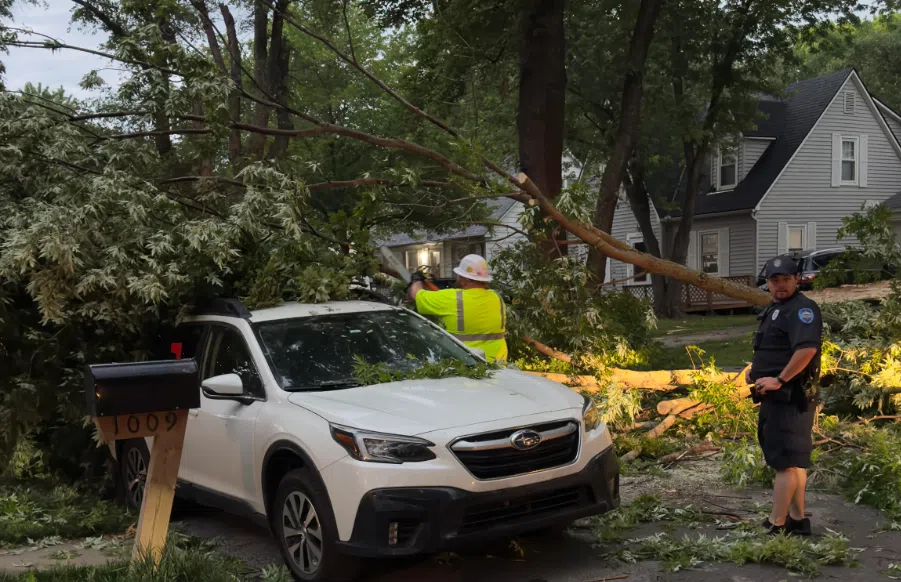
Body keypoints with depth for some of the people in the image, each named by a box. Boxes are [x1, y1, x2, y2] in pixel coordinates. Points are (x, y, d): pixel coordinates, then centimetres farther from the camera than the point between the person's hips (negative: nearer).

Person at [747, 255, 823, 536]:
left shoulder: (802, 309, -14)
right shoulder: (773, 310, 17)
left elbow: (807, 348, -30)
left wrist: (779, 380, -24)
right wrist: (755, 370, 12)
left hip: (789, 397, -10)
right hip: (776, 397, 10)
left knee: (785, 462, -6)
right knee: (793, 461, 15)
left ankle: (776, 525, -2)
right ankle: (797, 520, 24)